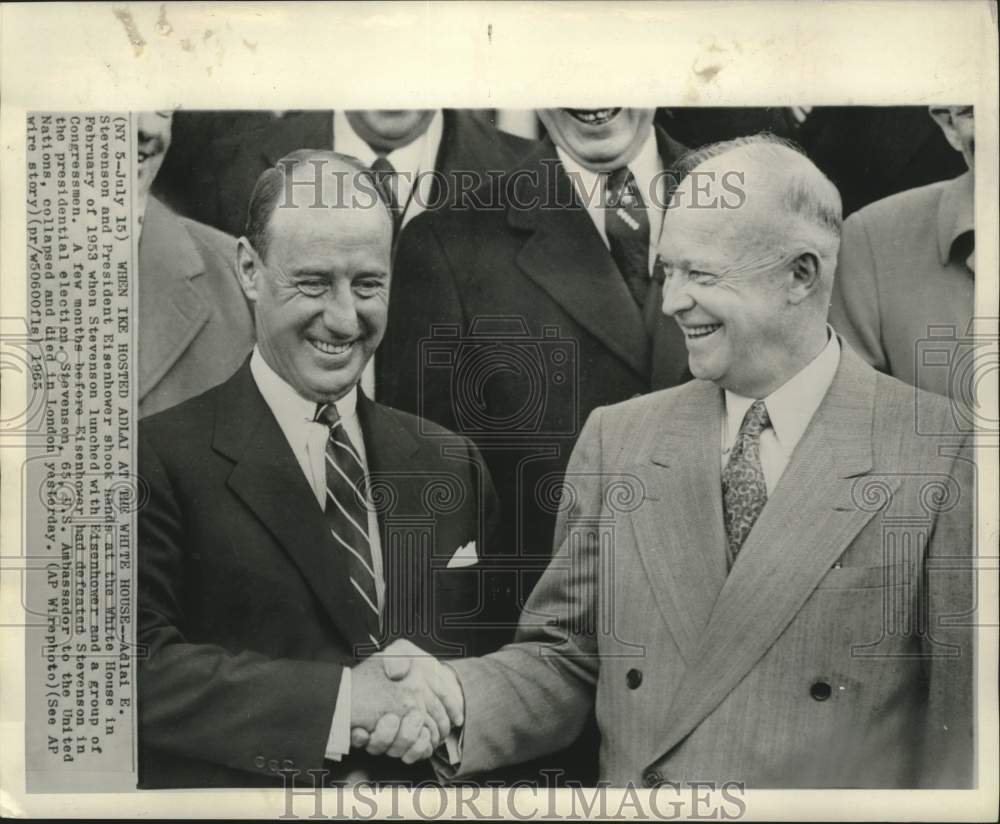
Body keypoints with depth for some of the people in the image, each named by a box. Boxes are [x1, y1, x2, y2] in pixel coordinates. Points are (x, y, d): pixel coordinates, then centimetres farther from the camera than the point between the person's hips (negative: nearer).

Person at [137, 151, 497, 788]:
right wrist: (339, 697, -21)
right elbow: (142, 664, -15)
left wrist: (440, 703, -7)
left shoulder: (452, 465, 5)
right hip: (236, 797, -2)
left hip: (420, 791, 3)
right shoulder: (163, 459, -8)